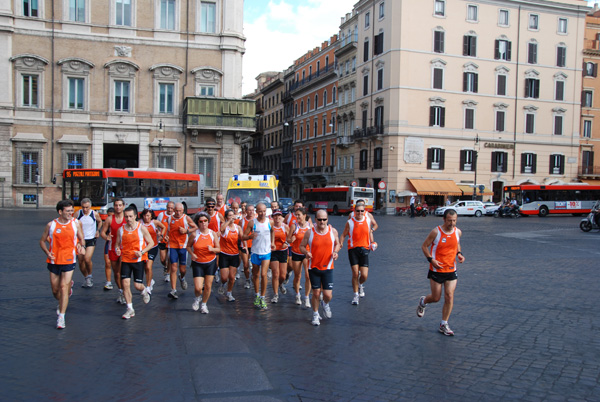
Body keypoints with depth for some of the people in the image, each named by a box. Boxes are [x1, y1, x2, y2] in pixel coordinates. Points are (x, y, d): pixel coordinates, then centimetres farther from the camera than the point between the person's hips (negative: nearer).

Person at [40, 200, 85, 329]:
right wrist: (47, 253, -9)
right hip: (54, 261, 2)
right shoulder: (51, 225, -2)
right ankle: (62, 303, 44)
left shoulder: (76, 223, -1)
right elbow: (42, 241, 8)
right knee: (55, 290, 10)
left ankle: (61, 317, -2)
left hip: (69, 261, -1)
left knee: (64, 288, -10)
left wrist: (81, 246, -13)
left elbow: (81, 239, 10)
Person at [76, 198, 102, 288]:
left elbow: (100, 221, 14)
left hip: (91, 240, -2)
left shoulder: (95, 214, -6)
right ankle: (86, 278, 27)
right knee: (80, 261, 6)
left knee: (87, 259, -18)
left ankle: (90, 275, 8)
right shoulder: (78, 214, -5)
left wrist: (98, 230, 3)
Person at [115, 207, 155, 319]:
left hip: (138, 260, -2)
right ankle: (130, 309, 5)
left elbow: (151, 243, -1)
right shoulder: (121, 229, 4)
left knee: (137, 285, -4)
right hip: (125, 260, 3)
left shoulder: (141, 228, -5)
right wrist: (117, 249, -9)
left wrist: (142, 252, -16)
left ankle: (145, 291, 35)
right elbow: (117, 244, 15)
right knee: (125, 283, -8)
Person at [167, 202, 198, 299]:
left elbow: (196, 228, 4)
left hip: (183, 246, 0)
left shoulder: (186, 218, -1)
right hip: (172, 246, 0)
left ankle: (182, 278, 44)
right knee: (173, 268, -10)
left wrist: (186, 231, -10)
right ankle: (173, 290, -9)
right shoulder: (169, 218, 4)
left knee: (182, 269, 7)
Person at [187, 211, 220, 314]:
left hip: (211, 263, 2)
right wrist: (192, 254, -13)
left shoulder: (213, 234, -4)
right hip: (198, 264, -1)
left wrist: (212, 249, -21)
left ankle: (204, 304, 29)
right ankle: (197, 298, 28)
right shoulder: (194, 234, -8)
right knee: (198, 288, -8)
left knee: (208, 286, 4)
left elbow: (218, 249, 1)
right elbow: (188, 246, 6)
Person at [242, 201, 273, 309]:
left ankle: (262, 298, 1)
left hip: (266, 252, 0)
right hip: (255, 252, 0)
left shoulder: (269, 222, -1)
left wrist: (272, 242, 11)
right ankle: (257, 296, 29)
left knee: (264, 274, -10)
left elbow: (272, 231, 21)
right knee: (256, 275, 12)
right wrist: (250, 236, -26)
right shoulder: (252, 223, -6)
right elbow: (243, 237, -6)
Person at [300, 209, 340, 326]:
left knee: (328, 295, -2)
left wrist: (335, 252, -6)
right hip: (313, 268, -1)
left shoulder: (333, 231, -2)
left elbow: (337, 244, 14)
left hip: (327, 268, 1)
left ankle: (325, 304, 35)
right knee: (316, 293, 5)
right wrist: (306, 252, -17)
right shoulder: (310, 233, -6)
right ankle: (315, 314, 29)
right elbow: (302, 245, 4)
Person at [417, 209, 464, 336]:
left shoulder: (458, 232, -1)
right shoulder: (436, 232, -14)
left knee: (449, 297, -2)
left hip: (451, 270, 4)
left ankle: (444, 324, 12)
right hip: (436, 270, -3)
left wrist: (459, 254, 0)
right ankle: (423, 301, 40)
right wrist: (431, 259, -18)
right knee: (436, 298, 5)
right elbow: (424, 246, -6)